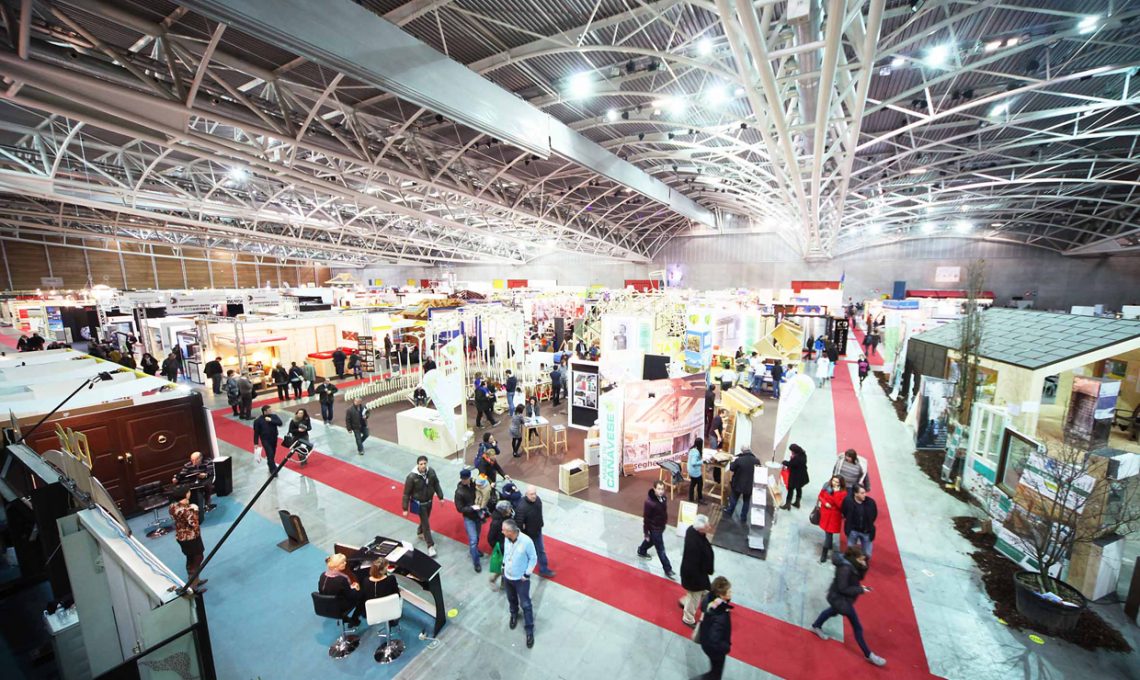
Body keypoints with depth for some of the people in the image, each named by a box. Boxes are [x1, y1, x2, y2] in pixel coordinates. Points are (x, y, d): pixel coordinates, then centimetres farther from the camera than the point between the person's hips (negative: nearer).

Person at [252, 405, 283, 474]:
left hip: (274, 438, 4)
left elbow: (280, 423, -14)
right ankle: (273, 469, -3)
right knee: (270, 454, -10)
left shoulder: (274, 416, -2)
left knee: (273, 453, 15)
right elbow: (256, 432, -8)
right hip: (265, 440, -4)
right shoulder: (258, 420, -12)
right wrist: (256, 443, -7)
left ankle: (271, 466, 35)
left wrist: (271, 420, -25)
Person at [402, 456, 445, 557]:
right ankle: (430, 546, 15)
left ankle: (420, 533, 55)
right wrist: (405, 509, -13)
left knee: (425, 519, 26)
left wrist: (441, 497, 4)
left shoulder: (431, 472, -17)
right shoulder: (412, 477, -28)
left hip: (429, 501, 5)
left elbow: (436, 484, 0)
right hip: (419, 504, -5)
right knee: (426, 524, 1)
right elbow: (406, 493, -17)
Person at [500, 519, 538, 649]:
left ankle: (529, 630, 28)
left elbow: (533, 558, -18)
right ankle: (514, 614, 56)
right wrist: (504, 565, 8)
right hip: (507, 576, 5)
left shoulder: (526, 541, -33)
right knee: (511, 599, 27)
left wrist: (527, 574, -15)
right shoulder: (506, 538, -18)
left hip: (521, 579, -5)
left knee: (525, 604, 9)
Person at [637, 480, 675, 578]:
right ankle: (668, 570, 27)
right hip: (654, 528, -8)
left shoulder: (663, 497, -12)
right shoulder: (649, 502, -34)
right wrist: (646, 533, -15)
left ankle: (641, 551, 56)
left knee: (652, 540, 30)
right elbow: (646, 519, -23)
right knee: (661, 549, 8)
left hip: (662, 526, 8)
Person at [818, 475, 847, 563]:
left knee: (829, 533, -2)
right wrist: (825, 503, -11)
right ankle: (830, 546, 45)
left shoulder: (843, 492, -16)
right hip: (825, 513, 4)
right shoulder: (826, 487, -5)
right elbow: (820, 496, 7)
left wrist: (836, 493, -31)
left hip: (834, 515, -4)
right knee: (827, 531, 21)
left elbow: (840, 505, -24)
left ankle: (824, 554, 7)